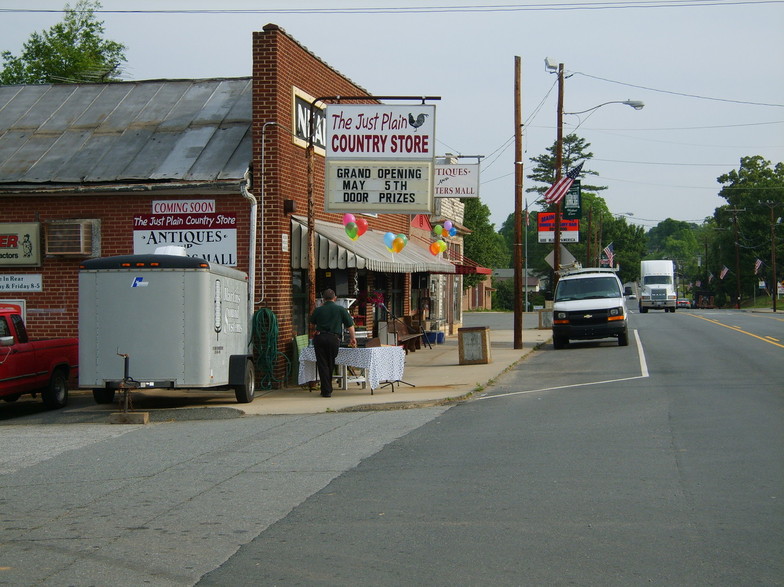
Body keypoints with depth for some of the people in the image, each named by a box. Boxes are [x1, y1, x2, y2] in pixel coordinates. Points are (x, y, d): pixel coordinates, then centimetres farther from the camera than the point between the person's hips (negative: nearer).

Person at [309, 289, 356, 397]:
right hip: (333, 338, 0)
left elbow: (312, 322, 22)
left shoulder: (318, 310, 4)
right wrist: (353, 338, 15)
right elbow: (350, 325, 4)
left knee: (322, 364, 2)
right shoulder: (341, 309, 3)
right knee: (330, 365, 14)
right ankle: (328, 389, 20)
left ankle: (326, 390, -4)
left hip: (319, 338, 0)